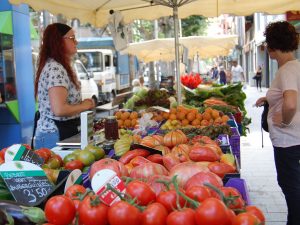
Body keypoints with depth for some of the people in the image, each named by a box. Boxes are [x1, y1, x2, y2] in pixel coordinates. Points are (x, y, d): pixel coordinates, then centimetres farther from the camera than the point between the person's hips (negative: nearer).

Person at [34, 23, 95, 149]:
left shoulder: (59, 67, 13)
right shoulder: (55, 68, -18)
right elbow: (59, 109, -27)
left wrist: (82, 104, 10)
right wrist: (84, 106, -12)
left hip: (65, 133, 10)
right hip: (56, 137, -10)